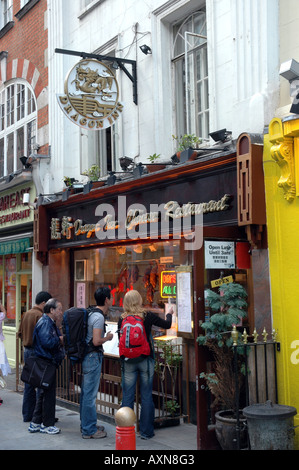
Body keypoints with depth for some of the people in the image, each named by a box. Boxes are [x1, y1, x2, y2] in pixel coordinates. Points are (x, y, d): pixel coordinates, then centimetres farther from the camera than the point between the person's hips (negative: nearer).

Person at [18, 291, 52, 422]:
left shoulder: (26, 314, 10)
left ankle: (27, 415, 20)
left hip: (27, 351, 9)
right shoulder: (40, 316, -16)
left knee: (29, 383, 14)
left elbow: (20, 333, 14)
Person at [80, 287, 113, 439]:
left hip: (87, 356, 10)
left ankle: (86, 425, 27)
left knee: (86, 392, 16)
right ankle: (89, 430, 2)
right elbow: (96, 341, -22)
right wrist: (108, 337, -6)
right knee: (90, 394, -4)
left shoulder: (92, 313, 12)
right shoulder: (99, 317, -17)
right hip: (93, 357, -10)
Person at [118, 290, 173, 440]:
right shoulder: (147, 316, -6)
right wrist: (169, 314, 26)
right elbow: (167, 325, 7)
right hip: (145, 360, -1)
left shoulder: (122, 319, -3)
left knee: (127, 396, 8)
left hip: (128, 361, 1)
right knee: (146, 396, 7)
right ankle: (146, 431, 12)